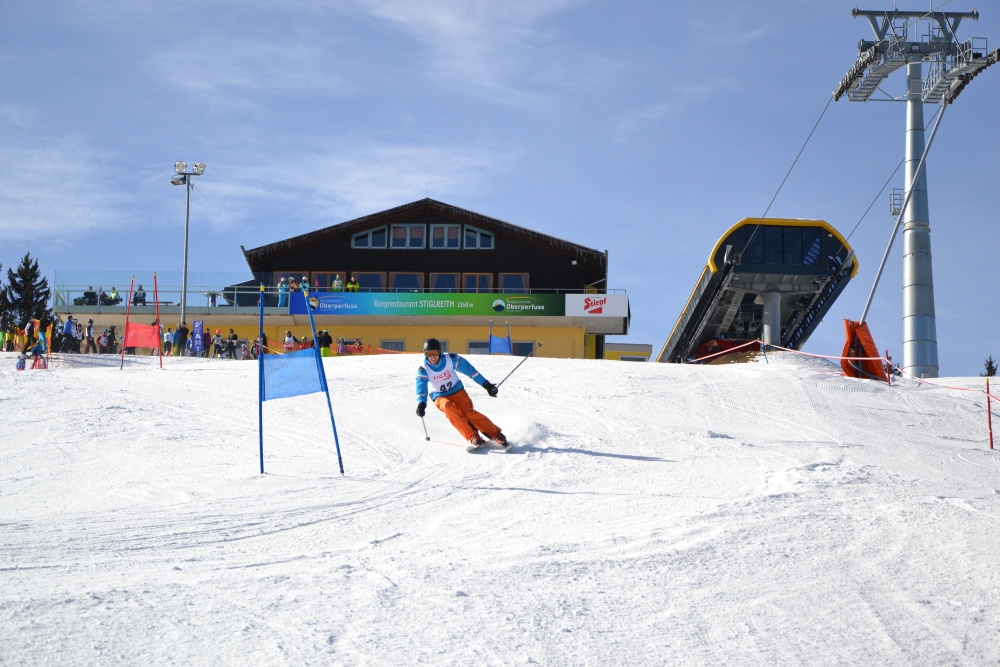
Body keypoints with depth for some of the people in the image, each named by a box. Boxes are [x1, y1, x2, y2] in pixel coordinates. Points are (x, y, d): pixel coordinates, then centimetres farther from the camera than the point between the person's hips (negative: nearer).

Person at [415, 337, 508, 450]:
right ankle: (472, 437, -37)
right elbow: (421, 387, -24)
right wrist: (421, 403, -44)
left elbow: (469, 370, -10)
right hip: (440, 397, 0)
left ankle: (496, 435, -22)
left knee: (469, 412, -24)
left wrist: (486, 384, -11)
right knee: (448, 407, -34)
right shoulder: (423, 369, -14)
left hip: (457, 391, 0)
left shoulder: (450, 359, -14)